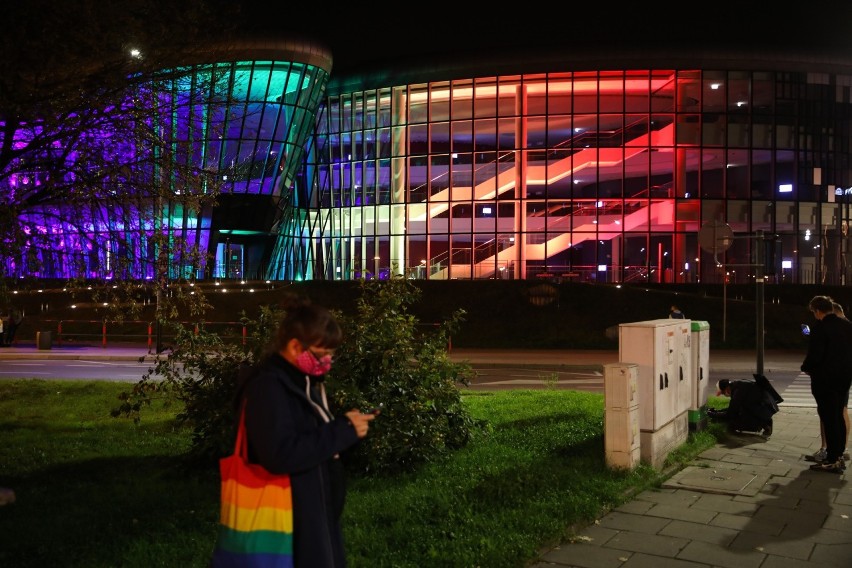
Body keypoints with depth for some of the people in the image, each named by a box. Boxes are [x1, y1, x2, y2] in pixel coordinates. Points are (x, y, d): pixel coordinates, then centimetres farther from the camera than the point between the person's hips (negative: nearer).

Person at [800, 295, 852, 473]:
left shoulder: (820, 327, -17)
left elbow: (814, 355, -20)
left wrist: (806, 368, -1)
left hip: (825, 379, -7)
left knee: (829, 419, -2)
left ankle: (832, 460, 1)